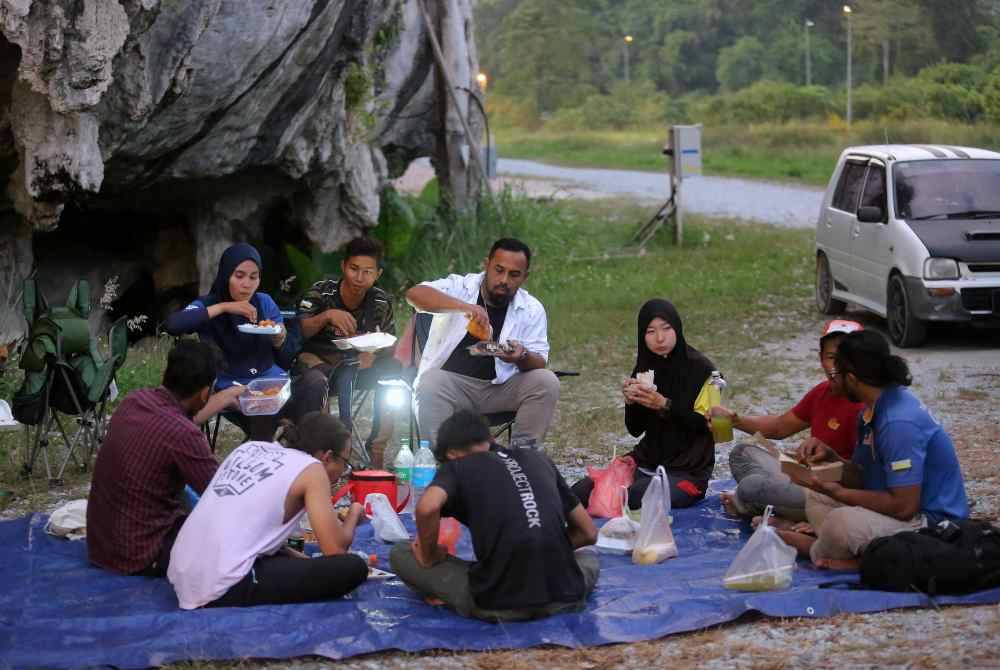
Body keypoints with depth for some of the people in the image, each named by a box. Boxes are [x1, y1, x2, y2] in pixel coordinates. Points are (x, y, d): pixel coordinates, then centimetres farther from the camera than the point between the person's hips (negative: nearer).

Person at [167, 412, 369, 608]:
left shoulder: (250, 448, 20)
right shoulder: (312, 468, 1)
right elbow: (335, 549, -2)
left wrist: (300, 558, 25)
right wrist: (354, 513, 18)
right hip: (223, 590, -8)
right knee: (354, 568, -6)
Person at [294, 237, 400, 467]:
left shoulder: (381, 302, -2)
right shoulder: (321, 292, -10)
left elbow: (390, 345, 2)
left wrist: (373, 353, -22)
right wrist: (327, 316, -34)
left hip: (357, 363, 4)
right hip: (317, 360, -4)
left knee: (392, 371, -23)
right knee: (315, 382, -38)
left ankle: (377, 452, -12)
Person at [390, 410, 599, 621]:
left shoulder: (457, 467, 9)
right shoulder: (537, 459, 20)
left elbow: (427, 508, -15)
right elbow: (588, 533, 22)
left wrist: (429, 557, 3)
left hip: (497, 603, -4)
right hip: (563, 599, 5)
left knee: (400, 554, 16)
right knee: (589, 557, 41)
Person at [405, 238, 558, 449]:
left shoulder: (532, 309, 4)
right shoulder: (459, 287, -3)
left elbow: (539, 364, 1)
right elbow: (414, 294, -22)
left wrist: (522, 357, -25)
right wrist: (463, 306, -37)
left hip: (500, 389, 3)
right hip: (451, 382, -3)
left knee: (547, 382, -20)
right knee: (430, 383, -33)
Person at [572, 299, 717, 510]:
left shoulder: (700, 368, -8)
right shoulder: (645, 367, 8)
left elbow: (707, 423, -13)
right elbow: (635, 430, 9)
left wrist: (664, 406, -23)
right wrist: (630, 402, -12)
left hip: (689, 470, -5)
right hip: (648, 460, 5)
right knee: (578, 493, -15)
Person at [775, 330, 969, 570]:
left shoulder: (899, 423, -24)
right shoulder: (875, 410, 5)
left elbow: (904, 506, -26)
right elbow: (865, 479, 14)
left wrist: (838, 492, -18)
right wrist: (830, 458, -4)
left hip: (933, 522, -10)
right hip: (909, 510, 10)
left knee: (841, 523, -32)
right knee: (818, 499, 19)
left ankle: (817, 551, -2)